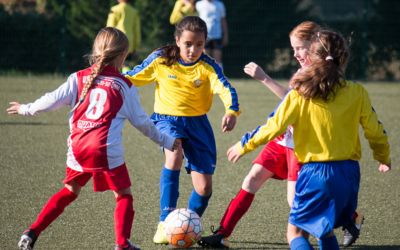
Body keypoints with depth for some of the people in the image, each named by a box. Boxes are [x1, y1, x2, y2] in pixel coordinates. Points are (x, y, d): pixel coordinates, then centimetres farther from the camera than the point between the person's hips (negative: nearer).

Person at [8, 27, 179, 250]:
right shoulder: (125, 86, 6)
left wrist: (26, 109, 28)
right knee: (124, 195, 9)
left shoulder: (79, 79, 11)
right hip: (107, 150, -4)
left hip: (77, 148, 4)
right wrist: (166, 141, 26)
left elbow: (52, 101, 10)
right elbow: (142, 122, 13)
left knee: (69, 191, 21)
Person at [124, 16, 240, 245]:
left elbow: (226, 89, -28)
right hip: (168, 118, -1)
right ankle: (165, 222, -29)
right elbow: (133, 77, 3)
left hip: (197, 122, 1)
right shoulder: (161, 59, -10)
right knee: (175, 156, -34)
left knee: (204, 187, -2)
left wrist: (232, 112, -47)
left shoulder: (208, 66, -13)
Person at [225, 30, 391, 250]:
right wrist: (384, 158, 26)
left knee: (296, 231, 6)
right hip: (349, 173, 4)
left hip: (315, 174, -4)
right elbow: (375, 132, 7)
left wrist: (244, 146, 7)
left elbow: (274, 127, -8)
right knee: (325, 230, 23)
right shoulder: (357, 93, -1)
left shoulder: (300, 95, -7)